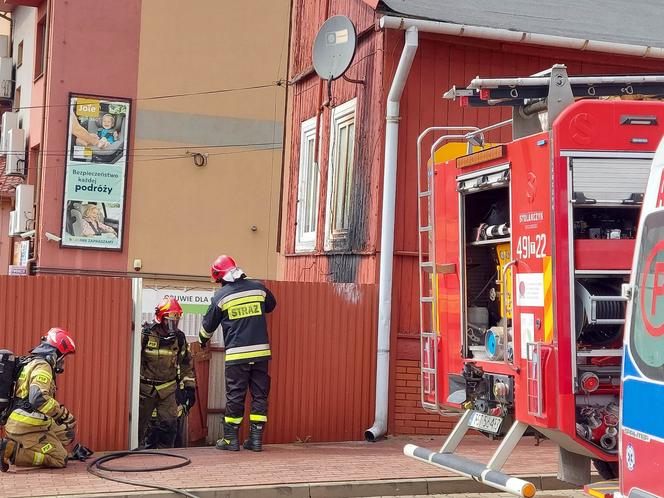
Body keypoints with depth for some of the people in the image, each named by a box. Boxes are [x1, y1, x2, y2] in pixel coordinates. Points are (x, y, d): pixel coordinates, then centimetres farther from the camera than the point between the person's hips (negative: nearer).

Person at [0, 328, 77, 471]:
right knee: (60, 459, -8)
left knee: (68, 429, 20)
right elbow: (38, 398, -28)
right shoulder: (43, 366, -13)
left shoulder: (31, 362, 20)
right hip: (27, 427, -10)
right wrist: (63, 413, -18)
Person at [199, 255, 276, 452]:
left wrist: (203, 340, 31)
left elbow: (209, 325, 11)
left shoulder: (221, 296, -2)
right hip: (261, 351, 2)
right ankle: (256, 438, 9)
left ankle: (230, 439, 11)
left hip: (236, 355, -2)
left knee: (235, 396, 5)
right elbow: (271, 305, 26)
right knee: (260, 394, 8)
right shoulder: (258, 288, 4)